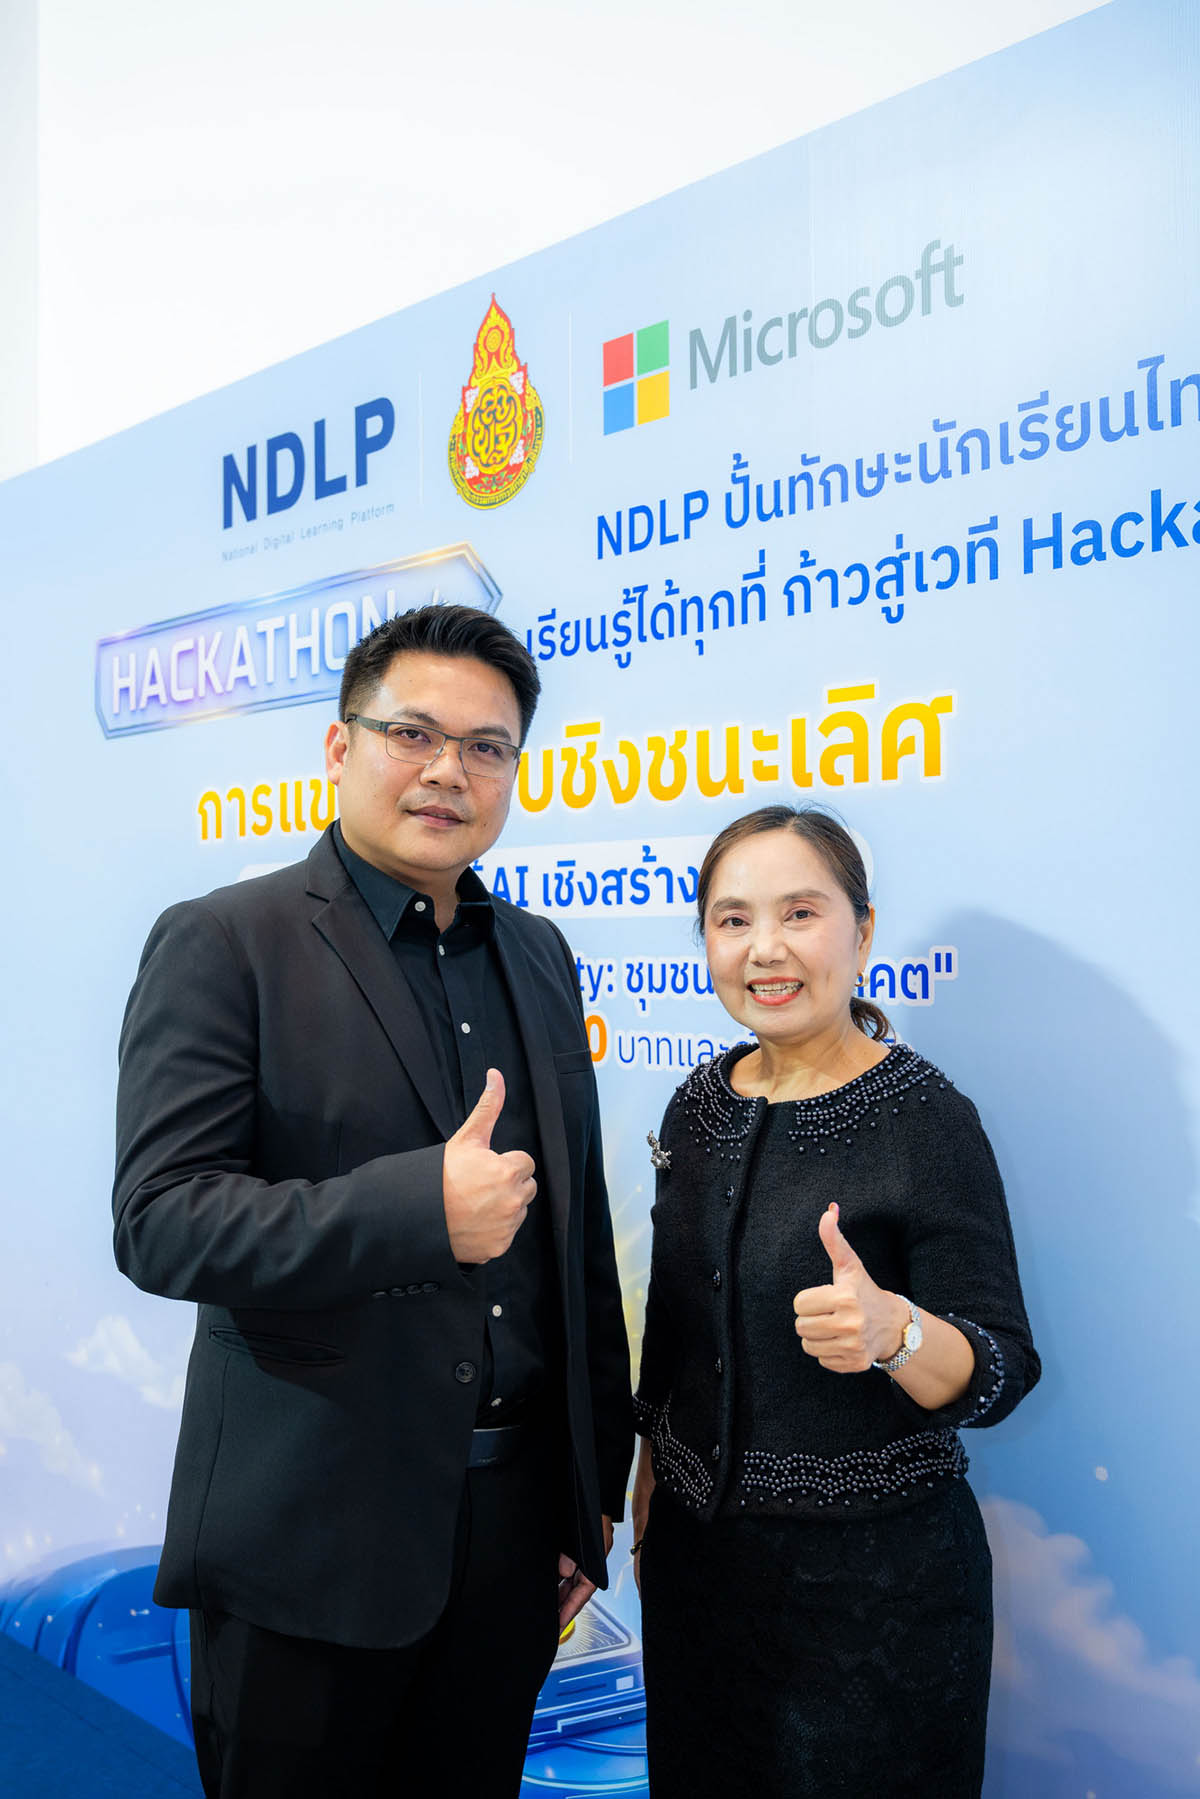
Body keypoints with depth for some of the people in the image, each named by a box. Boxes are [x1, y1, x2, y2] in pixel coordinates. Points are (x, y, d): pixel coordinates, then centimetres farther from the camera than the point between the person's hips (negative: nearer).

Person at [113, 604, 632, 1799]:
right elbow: (158, 1222, -16)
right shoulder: (223, 945, -8)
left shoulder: (537, 957, 10)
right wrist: (420, 1208, -27)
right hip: (310, 1537, -5)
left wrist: (597, 1478, 14)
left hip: (512, 1521, 5)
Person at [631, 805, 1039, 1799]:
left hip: (873, 1571, -5)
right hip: (699, 1551, 6)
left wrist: (893, 1331, -37)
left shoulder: (927, 1119, -16)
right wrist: (649, 1489, 15)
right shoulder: (701, 1103, 0)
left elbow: (999, 1374, -18)